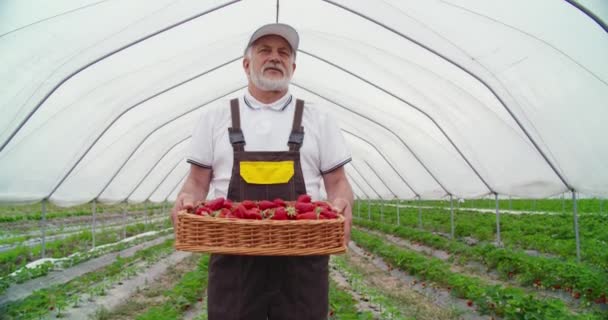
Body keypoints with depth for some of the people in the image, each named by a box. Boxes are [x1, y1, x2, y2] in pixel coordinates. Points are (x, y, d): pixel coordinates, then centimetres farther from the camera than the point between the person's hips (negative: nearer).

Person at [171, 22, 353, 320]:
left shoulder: (318, 119, 9)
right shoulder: (215, 118, 10)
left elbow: (337, 182, 8)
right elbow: (198, 182, 10)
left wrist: (343, 204, -13)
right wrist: (186, 200, -12)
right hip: (233, 258, 0)